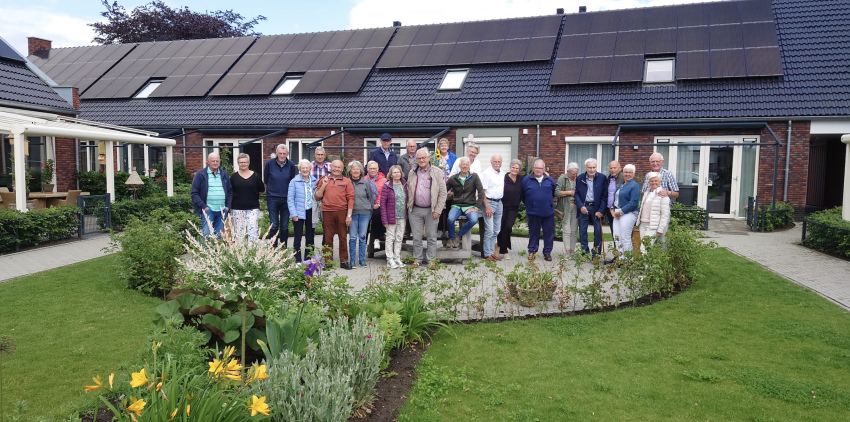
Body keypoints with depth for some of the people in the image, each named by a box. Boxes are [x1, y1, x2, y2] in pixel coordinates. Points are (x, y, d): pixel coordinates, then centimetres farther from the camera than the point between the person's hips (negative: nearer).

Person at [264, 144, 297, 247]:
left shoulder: (291, 165, 0)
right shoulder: (269, 163, -3)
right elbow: (265, 179, 8)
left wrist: (287, 191, 8)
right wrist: (271, 189, 8)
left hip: (286, 198, 1)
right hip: (272, 198, -1)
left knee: (285, 226, 6)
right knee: (274, 226, 0)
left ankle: (284, 248, 15)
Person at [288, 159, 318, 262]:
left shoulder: (314, 181, 7)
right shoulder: (294, 181, -2)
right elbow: (290, 199, -4)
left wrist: (317, 210, 1)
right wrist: (294, 214, -10)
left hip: (311, 212, 3)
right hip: (299, 213, -3)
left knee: (310, 237, 9)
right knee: (297, 237, 0)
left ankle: (308, 260, 18)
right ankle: (297, 260, 8)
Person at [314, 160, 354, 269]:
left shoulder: (346, 181, 8)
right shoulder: (324, 180, 14)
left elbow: (350, 198, 2)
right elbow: (317, 197, 11)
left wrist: (349, 215, -5)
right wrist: (323, 186, -3)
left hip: (342, 212, -1)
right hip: (327, 212, 1)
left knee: (343, 237, 3)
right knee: (328, 237, 3)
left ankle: (344, 261, 11)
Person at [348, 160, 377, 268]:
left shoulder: (366, 182, 6)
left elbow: (371, 197, 12)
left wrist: (370, 210, 10)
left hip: (364, 212, 1)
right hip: (352, 213, -1)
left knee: (362, 237, 5)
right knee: (353, 237, -1)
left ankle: (362, 259, 15)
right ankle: (352, 260, 8)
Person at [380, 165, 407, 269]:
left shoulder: (404, 185, 7)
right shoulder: (387, 186, -7)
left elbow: (407, 200, 12)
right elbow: (382, 203, -9)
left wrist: (407, 215, 4)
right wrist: (384, 219, -14)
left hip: (402, 217, 5)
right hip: (391, 217, -5)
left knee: (399, 238, 11)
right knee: (390, 238, 3)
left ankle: (397, 258, 21)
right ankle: (390, 259, 11)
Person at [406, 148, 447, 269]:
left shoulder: (437, 172, -1)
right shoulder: (412, 173, 10)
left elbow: (443, 193, -3)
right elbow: (408, 191, 16)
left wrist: (438, 210, -8)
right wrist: (409, 206, 6)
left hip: (431, 210, -2)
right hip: (415, 210, 3)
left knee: (432, 237, 4)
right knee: (416, 237, 7)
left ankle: (430, 260, 16)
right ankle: (417, 259, 18)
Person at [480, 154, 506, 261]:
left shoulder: (502, 174, 11)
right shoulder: (487, 173, -9)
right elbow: (482, 191, -12)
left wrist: (503, 205, 12)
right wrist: (487, 207, -17)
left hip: (499, 203, 7)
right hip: (489, 202, -7)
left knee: (496, 230, 10)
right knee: (489, 230, -7)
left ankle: (492, 252, 19)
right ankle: (488, 254, 2)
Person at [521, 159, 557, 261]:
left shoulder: (550, 180, 5)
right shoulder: (526, 180, -1)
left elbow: (554, 192, 19)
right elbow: (522, 195, 9)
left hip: (548, 212, 2)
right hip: (533, 212, -2)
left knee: (549, 232, 4)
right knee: (533, 232, 8)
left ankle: (547, 252, 15)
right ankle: (532, 251, 19)